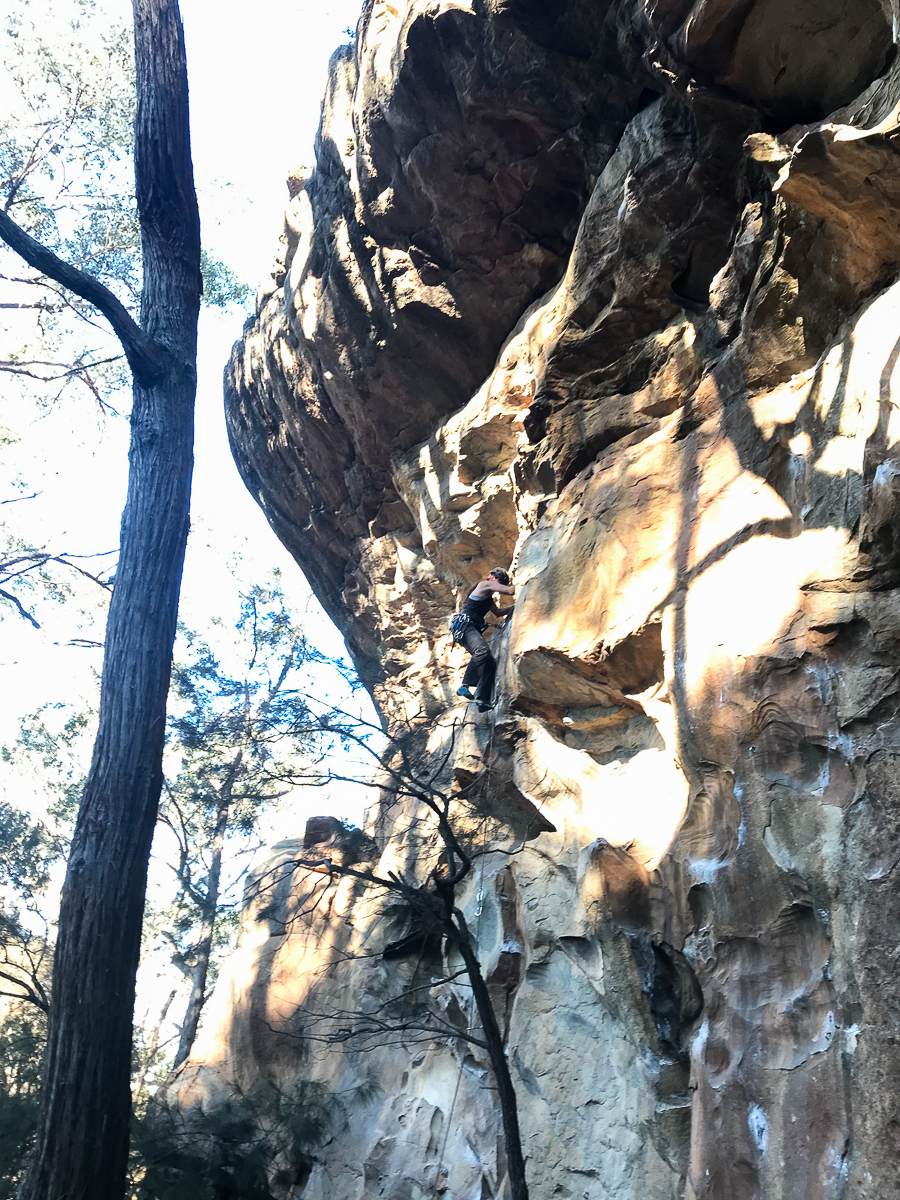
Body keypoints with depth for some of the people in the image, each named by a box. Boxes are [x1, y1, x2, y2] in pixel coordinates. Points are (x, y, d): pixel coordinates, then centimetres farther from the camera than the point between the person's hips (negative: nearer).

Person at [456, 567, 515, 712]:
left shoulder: (489, 596, 29)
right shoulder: (485, 584, 1)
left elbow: (498, 612, 44)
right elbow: (510, 591, -6)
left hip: (475, 629, 10)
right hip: (465, 625, -10)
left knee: (491, 663, -1)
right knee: (482, 650, -36)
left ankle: (482, 700, -5)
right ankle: (464, 687, -41)